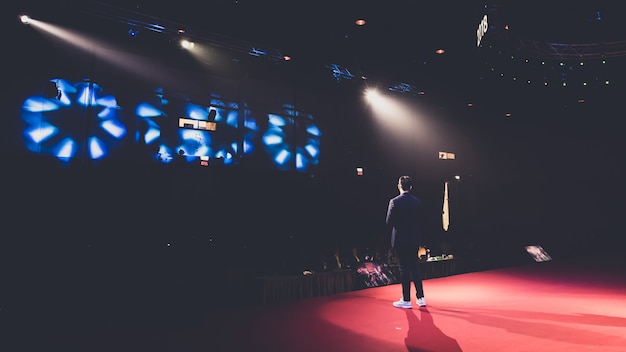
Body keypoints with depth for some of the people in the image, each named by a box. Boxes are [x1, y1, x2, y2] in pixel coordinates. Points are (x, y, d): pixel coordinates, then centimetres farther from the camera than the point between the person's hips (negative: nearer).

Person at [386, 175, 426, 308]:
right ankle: (420, 298, 18)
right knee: (414, 266, 14)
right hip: (414, 239, 5)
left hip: (400, 239, -5)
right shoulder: (417, 201, 2)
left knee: (404, 269, 1)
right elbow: (419, 219, 7)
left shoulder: (395, 201, -14)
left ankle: (406, 300, 8)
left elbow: (389, 221, -13)